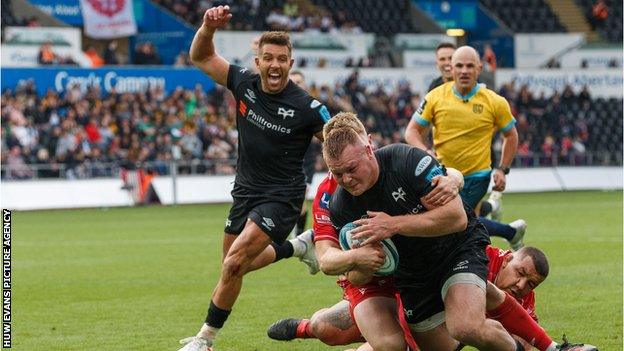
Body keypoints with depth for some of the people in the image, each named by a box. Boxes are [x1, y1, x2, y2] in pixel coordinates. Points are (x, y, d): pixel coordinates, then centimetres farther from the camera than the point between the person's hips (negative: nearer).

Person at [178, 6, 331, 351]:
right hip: (245, 190, 6)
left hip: (281, 197, -6)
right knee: (234, 263, 20)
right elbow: (201, 58, 5)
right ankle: (296, 247, 45)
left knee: (234, 264, -17)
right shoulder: (244, 84, -6)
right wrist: (208, 28, -14)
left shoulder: (305, 108, -18)